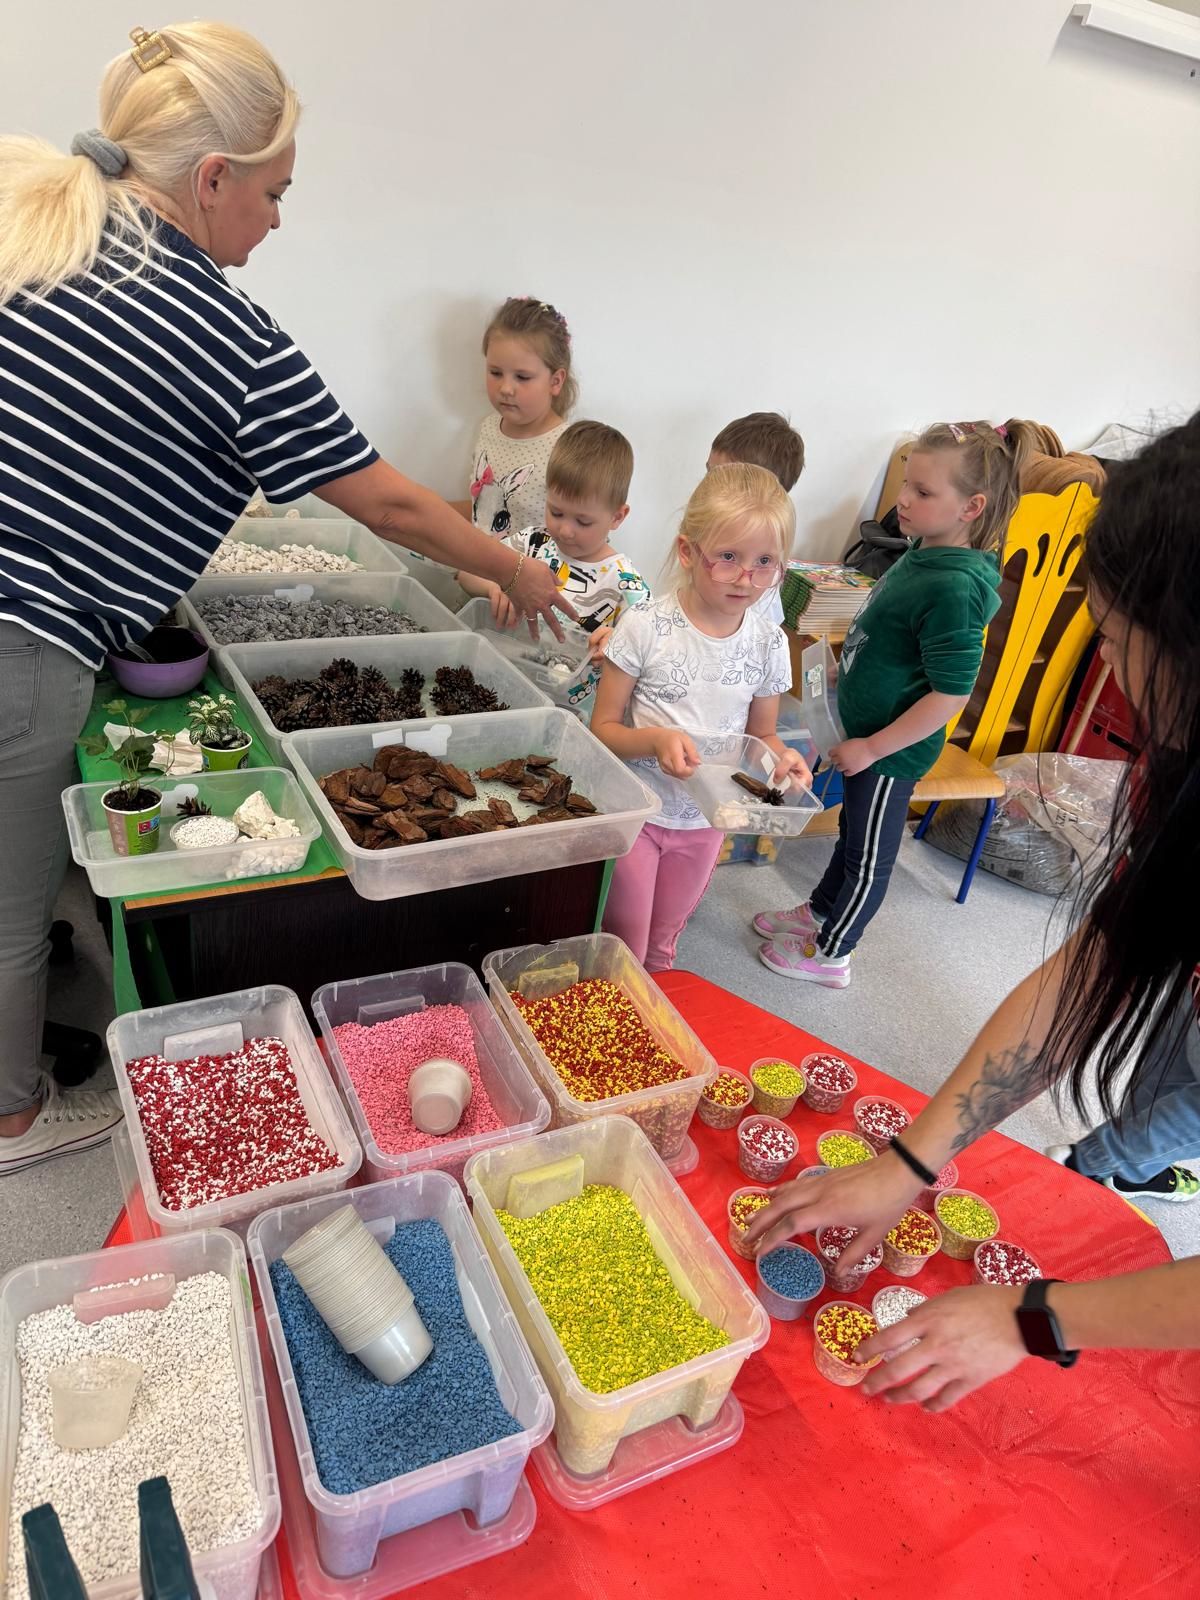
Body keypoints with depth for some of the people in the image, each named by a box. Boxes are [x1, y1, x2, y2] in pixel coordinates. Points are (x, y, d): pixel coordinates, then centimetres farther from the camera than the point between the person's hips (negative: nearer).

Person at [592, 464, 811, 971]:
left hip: (705, 820, 4)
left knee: (661, 946, 24)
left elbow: (761, 733, 6)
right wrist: (655, 738, -33)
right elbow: (603, 728, -13)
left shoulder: (768, 643, -6)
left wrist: (780, 756, -17)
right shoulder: (645, 626, -18)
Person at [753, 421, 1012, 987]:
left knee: (869, 855, 11)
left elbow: (950, 694, -28)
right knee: (852, 830, 27)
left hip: (892, 750, -9)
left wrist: (871, 747, -23)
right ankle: (819, 911, 48)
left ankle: (831, 953, 30)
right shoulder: (925, 554, -1)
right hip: (869, 731, 9)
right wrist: (853, 666, 20)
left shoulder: (955, 588, -29)